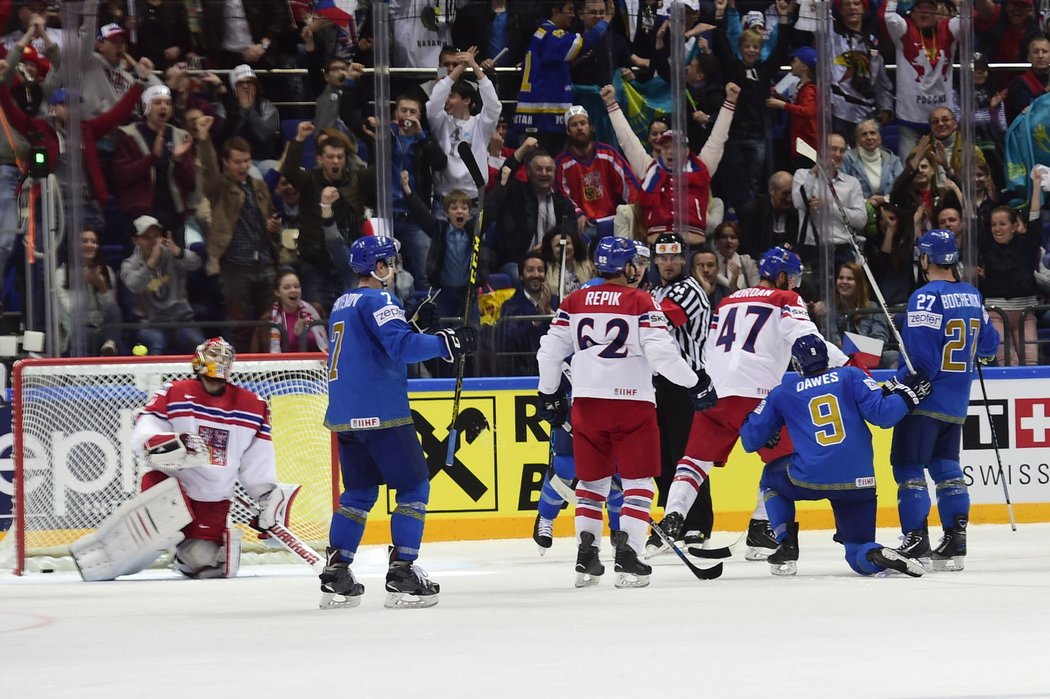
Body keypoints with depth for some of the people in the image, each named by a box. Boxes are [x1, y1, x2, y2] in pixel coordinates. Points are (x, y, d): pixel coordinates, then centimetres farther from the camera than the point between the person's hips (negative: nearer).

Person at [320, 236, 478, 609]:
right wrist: (446, 343, -21)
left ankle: (336, 576, 11)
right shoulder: (377, 300, -11)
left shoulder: (342, 304, 17)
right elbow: (401, 345, -25)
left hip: (345, 417, 9)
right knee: (414, 487, -1)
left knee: (359, 491, 16)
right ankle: (402, 575, -7)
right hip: (380, 413, -9)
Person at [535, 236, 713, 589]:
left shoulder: (574, 302, 7)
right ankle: (628, 556, -8)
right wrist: (695, 382, -3)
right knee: (637, 480, 4)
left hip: (587, 402, 4)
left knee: (592, 480, 15)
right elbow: (661, 353, -14)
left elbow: (549, 351, 7)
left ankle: (586, 558, 10)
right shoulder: (641, 302, -5)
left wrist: (549, 394, 21)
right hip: (632, 402, -4)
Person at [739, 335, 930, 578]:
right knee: (859, 555, 14)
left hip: (810, 480, -1)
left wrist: (747, 419, 36)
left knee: (772, 477, 34)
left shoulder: (782, 393, 11)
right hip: (858, 483, 1)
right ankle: (879, 555, -24)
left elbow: (751, 440, 14)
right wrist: (906, 394, 14)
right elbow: (881, 413, -3)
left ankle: (786, 548, 20)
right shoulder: (851, 376, 9)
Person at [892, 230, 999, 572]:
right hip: (956, 403, 7)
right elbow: (988, 345, 18)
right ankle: (956, 537, 9)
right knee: (946, 467, 12)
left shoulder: (927, 298, -16)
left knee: (908, 467, -2)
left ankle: (916, 540, -7)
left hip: (925, 401, -7)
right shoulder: (972, 297, 7)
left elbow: (922, 360, -21)